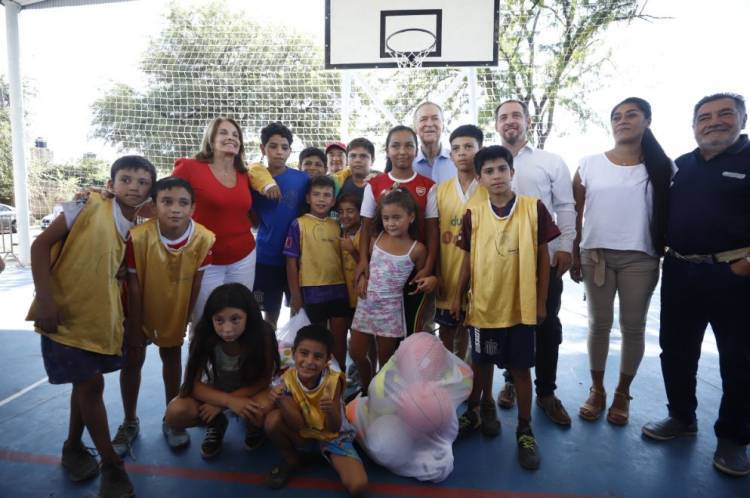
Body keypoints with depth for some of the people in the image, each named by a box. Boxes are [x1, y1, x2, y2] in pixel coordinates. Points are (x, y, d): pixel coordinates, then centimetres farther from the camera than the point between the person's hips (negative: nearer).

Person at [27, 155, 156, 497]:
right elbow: (42, 243, -13)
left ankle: (73, 448, 39)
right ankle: (111, 463, 14)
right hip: (66, 313, -5)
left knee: (87, 383, 17)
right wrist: (45, 299, -18)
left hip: (100, 315, 5)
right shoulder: (90, 205, -12)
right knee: (90, 383, -1)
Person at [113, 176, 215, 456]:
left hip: (175, 311, 1)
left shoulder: (204, 239, -27)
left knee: (172, 359, 15)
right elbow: (134, 286, -21)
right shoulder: (138, 237, -31)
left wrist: (185, 320, -5)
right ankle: (130, 423, 32)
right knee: (132, 361, 9)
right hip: (140, 310, -1)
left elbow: (195, 283, -14)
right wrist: (134, 328, -13)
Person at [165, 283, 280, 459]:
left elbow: (263, 381, -19)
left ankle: (253, 425, 3)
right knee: (175, 413, -25)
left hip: (251, 392, -1)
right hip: (214, 392, 2)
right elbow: (193, 384, -21)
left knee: (266, 407, -35)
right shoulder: (204, 336, -26)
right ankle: (216, 424, 7)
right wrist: (229, 401, -36)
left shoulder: (263, 334, -30)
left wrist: (220, 404, -25)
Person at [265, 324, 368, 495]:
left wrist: (330, 410, -44)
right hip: (303, 435, 2)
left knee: (357, 485, -24)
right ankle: (291, 460, 2)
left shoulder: (333, 380, -24)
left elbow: (334, 428, -22)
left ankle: (331, 459, 8)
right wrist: (280, 401, -40)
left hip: (333, 437, -2)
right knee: (273, 420, -28)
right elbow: (298, 425, -22)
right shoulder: (288, 379, -19)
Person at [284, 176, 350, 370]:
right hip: (312, 290, -3)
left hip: (338, 288, 3)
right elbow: (291, 261, -6)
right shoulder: (298, 225, -6)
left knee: (340, 335, 12)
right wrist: (295, 294, -8)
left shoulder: (337, 226, 6)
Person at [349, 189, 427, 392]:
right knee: (357, 354, 16)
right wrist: (361, 276, -2)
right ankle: (367, 390, 41)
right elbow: (364, 260, 13)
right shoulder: (376, 238, -1)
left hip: (391, 308, -4)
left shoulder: (417, 249, -12)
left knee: (385, 359, 12)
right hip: (366, 304, 4)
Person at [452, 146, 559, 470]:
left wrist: (541, 301, -1)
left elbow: (543, 257, -1)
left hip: (521, 306, -1)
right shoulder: (473, 214, -2)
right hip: (483, 304, 1)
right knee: (481, 363, 17)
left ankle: (524, 430, 27)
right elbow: (468, 258, 5)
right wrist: (458, 296, 4)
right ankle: (479, 410, 40)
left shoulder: (534, 208, -6)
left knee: (521, 369, 10)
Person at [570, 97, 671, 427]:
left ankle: (622, 393, 23)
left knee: (633, 327, 7)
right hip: (596, 255, 0)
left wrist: (667, 255, 1)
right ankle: (597, 390, 21)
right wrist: (574, 254, 3)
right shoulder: (589, 165, 3)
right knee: (599, 324, 7)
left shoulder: (661, 167, 4)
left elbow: (668, 214, 7)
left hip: (640, 258, 0)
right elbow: (576, 214, 5)